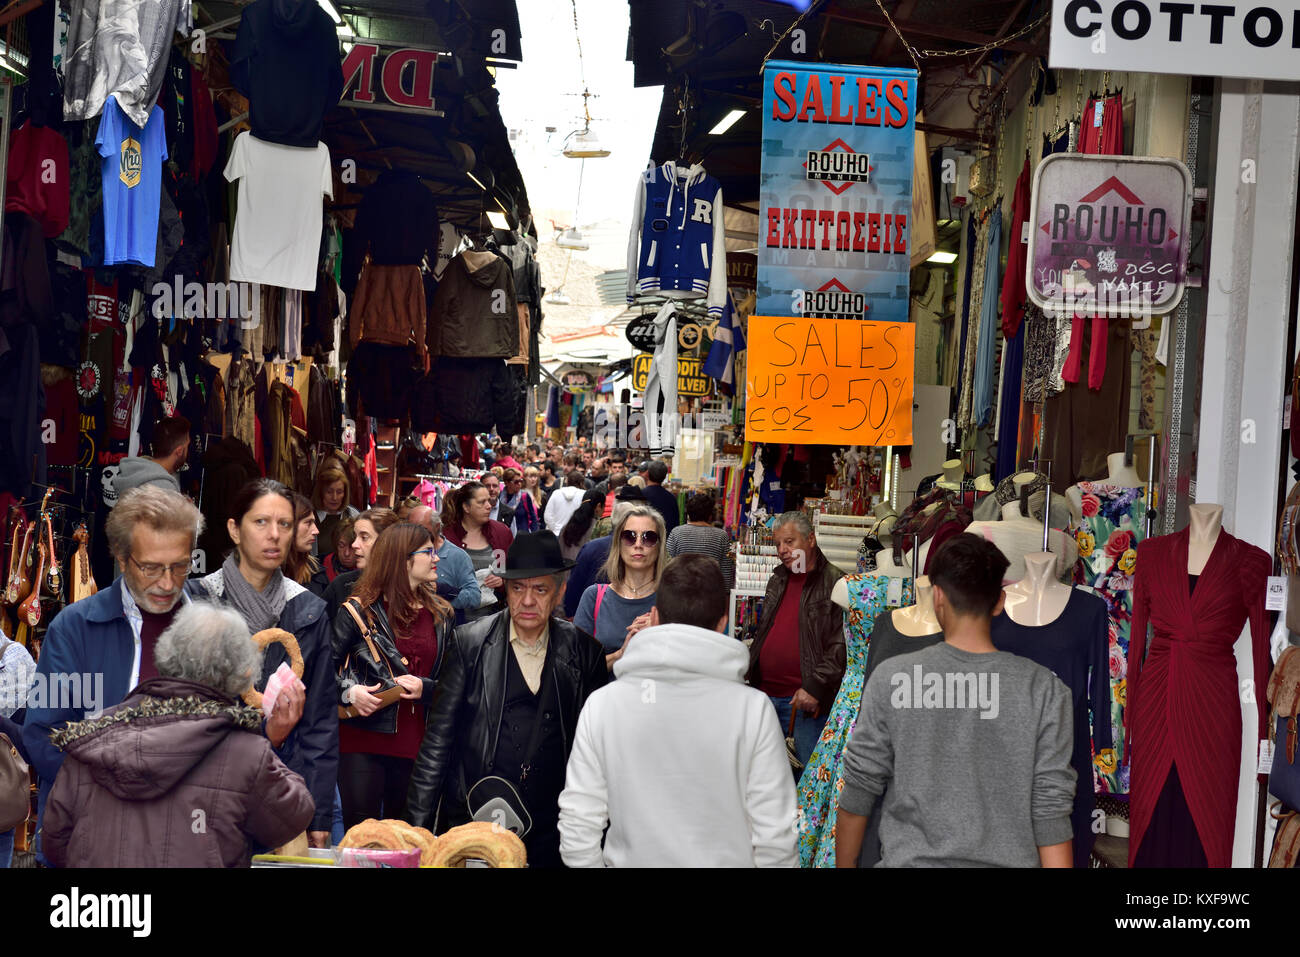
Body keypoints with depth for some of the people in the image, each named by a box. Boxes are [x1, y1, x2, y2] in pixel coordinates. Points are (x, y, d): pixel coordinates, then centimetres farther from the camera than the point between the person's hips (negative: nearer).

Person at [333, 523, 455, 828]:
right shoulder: (359, 610, 0)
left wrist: (426, 688, -6)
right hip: (364, 742, -4)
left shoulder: (441, 615, 13)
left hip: (416, 743, 4)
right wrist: (349, 691, -18)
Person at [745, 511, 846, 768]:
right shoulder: (777, 581, 16)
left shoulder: (834, 583, -8)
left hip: (804, 700, -7)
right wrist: (748, 673, 17)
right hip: (765, 694, 7)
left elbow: (841, 645, -14)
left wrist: (815, 687, -18)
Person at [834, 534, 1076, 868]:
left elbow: (857, 793, -2)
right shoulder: (1044, 690, -7)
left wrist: (844, 864, 13)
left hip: (912, 858, -1)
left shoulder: (891, 680, -7)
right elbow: (1051, 809, -8)